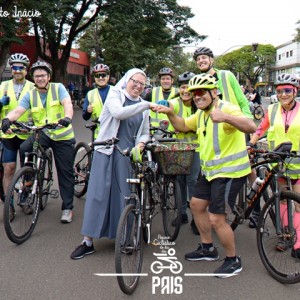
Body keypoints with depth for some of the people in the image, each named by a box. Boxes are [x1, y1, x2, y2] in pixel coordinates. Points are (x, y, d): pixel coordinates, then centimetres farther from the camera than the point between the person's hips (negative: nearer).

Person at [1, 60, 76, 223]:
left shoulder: (58, 88, -5)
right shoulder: (30, 95, 1)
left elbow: (67, 103, -22)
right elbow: (18, 110, -13)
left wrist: (67, 118, -44)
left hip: (63, 136, -2)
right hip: (42, 133, 2)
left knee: (65, 172, 2)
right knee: (24, 149, -27)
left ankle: (67, 208, 14)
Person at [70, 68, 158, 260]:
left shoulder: (143, 106, 16)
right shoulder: (115, 94, 3)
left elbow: (145, 133, 16)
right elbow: (118, 112, -18)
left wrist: (140, 143, -6)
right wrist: (146, 105, -22)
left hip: (129, 155, 3)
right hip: (107, 152, -3)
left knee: (126, 194, 4)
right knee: (98, 193, -3)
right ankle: (88, 241, 4)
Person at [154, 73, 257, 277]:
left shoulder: (227, 109, -20)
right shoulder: (201, 114, 11)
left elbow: (251, 127, -36)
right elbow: (183, 126, 21)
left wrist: (225, 117, -55)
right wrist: (170, 113, 0)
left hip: (230, 171, -10)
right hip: (211, 170, 10)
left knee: (216, 218, -9)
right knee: (197, 204, 18)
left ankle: (233, 261, 13)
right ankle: (208, 249, 36)